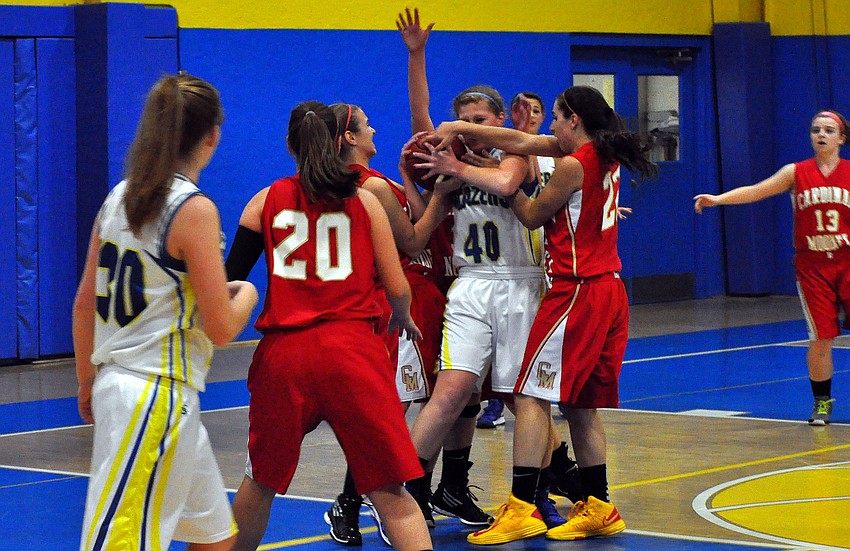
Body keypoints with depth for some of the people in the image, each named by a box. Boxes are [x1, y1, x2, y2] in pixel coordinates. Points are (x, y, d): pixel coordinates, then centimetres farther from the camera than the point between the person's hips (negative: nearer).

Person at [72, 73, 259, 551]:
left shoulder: (119, 199, 8)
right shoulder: (195, 210, -15)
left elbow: (85, 305, 13)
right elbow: (222, 328, -14)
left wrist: (88, 383, 24)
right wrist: (246, 294, 7)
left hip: (117, 382, 9)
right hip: (159, 397, -9)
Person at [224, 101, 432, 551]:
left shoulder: (265, 202, 9)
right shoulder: (364, 199, 8)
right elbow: (397, 288, 6)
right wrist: (402, 320, 28)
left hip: (283, 353, 2)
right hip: (352, 350, -2)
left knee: (260, 482, 21)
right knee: (390, 493, -2)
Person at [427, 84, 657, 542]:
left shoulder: (573, 165, -13)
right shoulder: (604, 155, 13)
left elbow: (532, 216, 0)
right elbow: (522, 141, 14)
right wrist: (461, 128, 10)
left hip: (576, 291, -9)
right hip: (609, 289, 9)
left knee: (532, 397, -9)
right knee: (582, 404, 15)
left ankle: (522, 509, -15)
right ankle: (597, 508, 17)